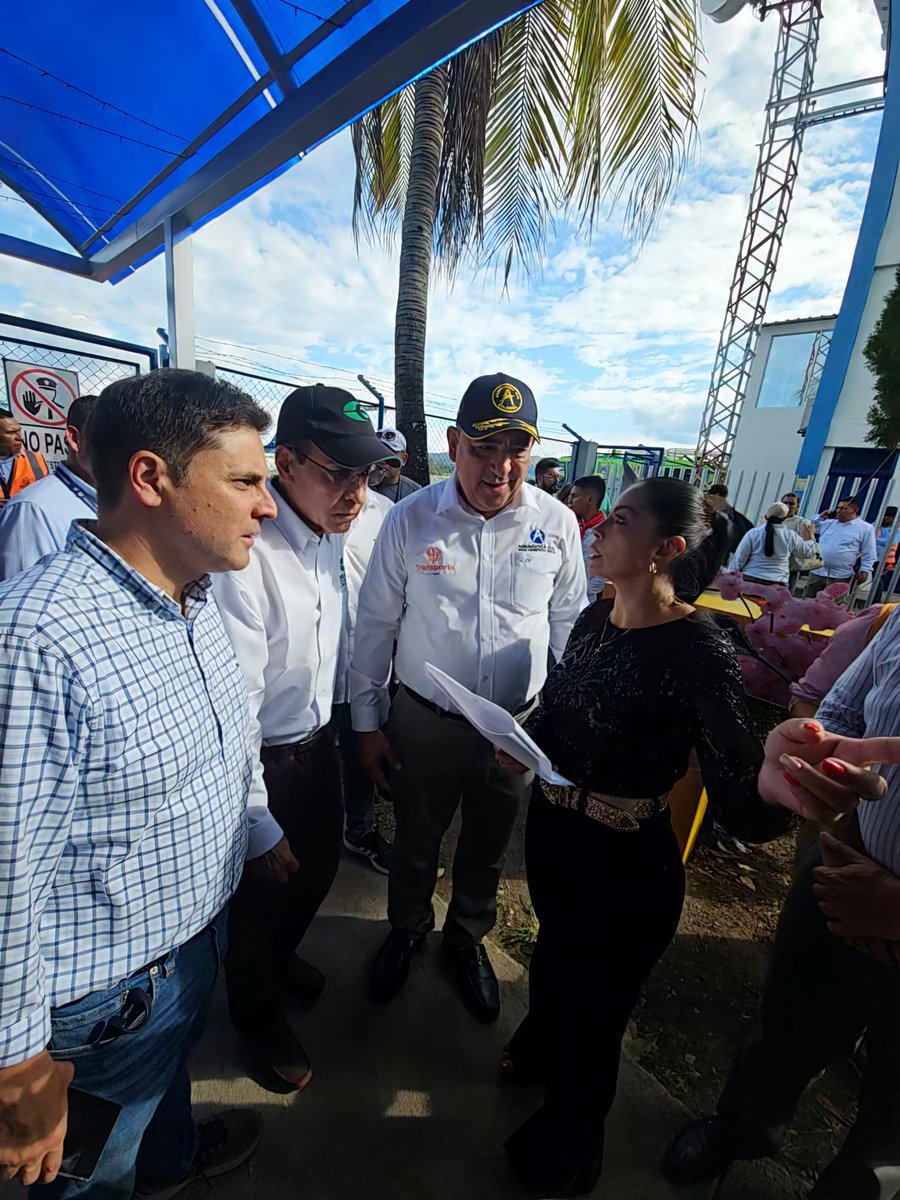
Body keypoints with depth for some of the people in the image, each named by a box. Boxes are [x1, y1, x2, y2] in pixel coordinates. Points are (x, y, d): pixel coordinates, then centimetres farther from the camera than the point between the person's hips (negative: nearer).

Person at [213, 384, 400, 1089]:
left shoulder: (331, 531, -4)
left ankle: (280, 954, 62)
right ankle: (257, 1009, 54)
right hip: (261, 761, -7)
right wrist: (259, 827, -16)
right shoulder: (245, 555, -31)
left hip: (317, 741, 7)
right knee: (261, 893, 20)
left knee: (320, 865, 27)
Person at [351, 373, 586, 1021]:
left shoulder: (558, 523, -7)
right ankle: (408, 926, 56)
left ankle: (469, 936, 55)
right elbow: (376, 625, -4)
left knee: (488, 847, 24)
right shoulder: (411, 518, -11)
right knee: (415, 840, 23)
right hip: (424, 719, -1)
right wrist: (367, 720, -1)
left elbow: (569, 624, 3)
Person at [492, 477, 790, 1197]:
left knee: (594, 1007, 20)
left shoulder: (700, 654, -26)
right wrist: (523, 743, -10)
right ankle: (539, 1049, 67)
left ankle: (569, 1142, 55)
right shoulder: (597, 618, -5)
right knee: (554, 949, 32)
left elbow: (743, 807, -29)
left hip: (625, 866, -6)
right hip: (551, 829, 6)